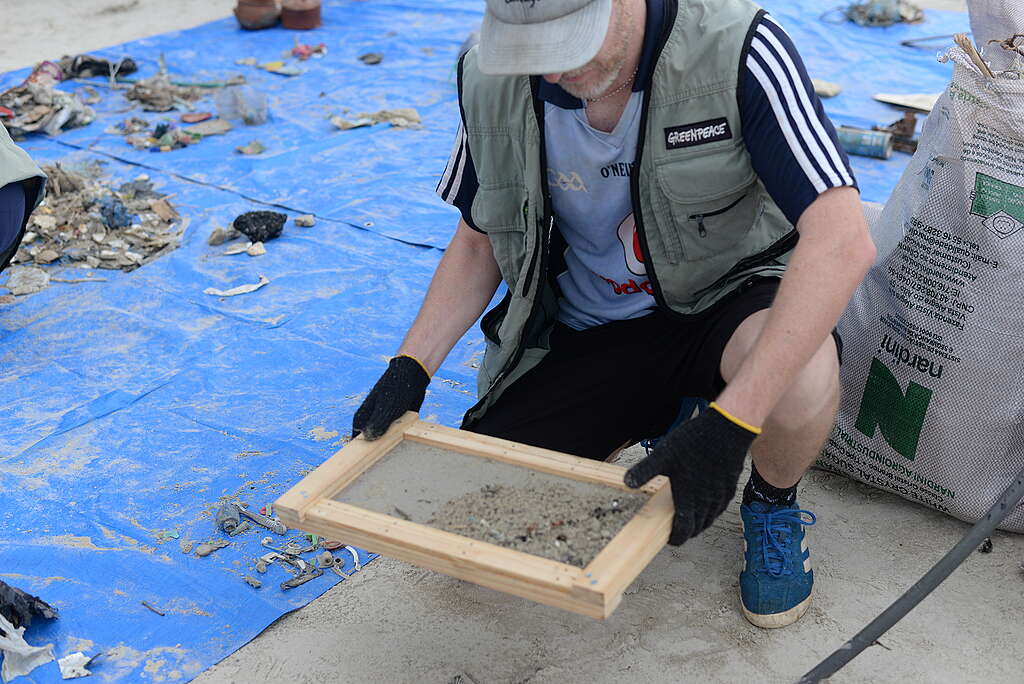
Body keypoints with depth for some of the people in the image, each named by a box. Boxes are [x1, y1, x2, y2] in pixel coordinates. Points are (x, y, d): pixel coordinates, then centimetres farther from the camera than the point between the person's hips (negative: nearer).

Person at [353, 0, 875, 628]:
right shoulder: (490, 81, -12)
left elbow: (844, 243, -34)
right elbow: (479, 242, 4)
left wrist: (729, 423, -41)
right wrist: (410, 369, -10)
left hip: (723, 299, -3)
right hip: (586, 330, 4)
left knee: (800, 374, -39)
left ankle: (774, 506, 0)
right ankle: (650, 424, 19)